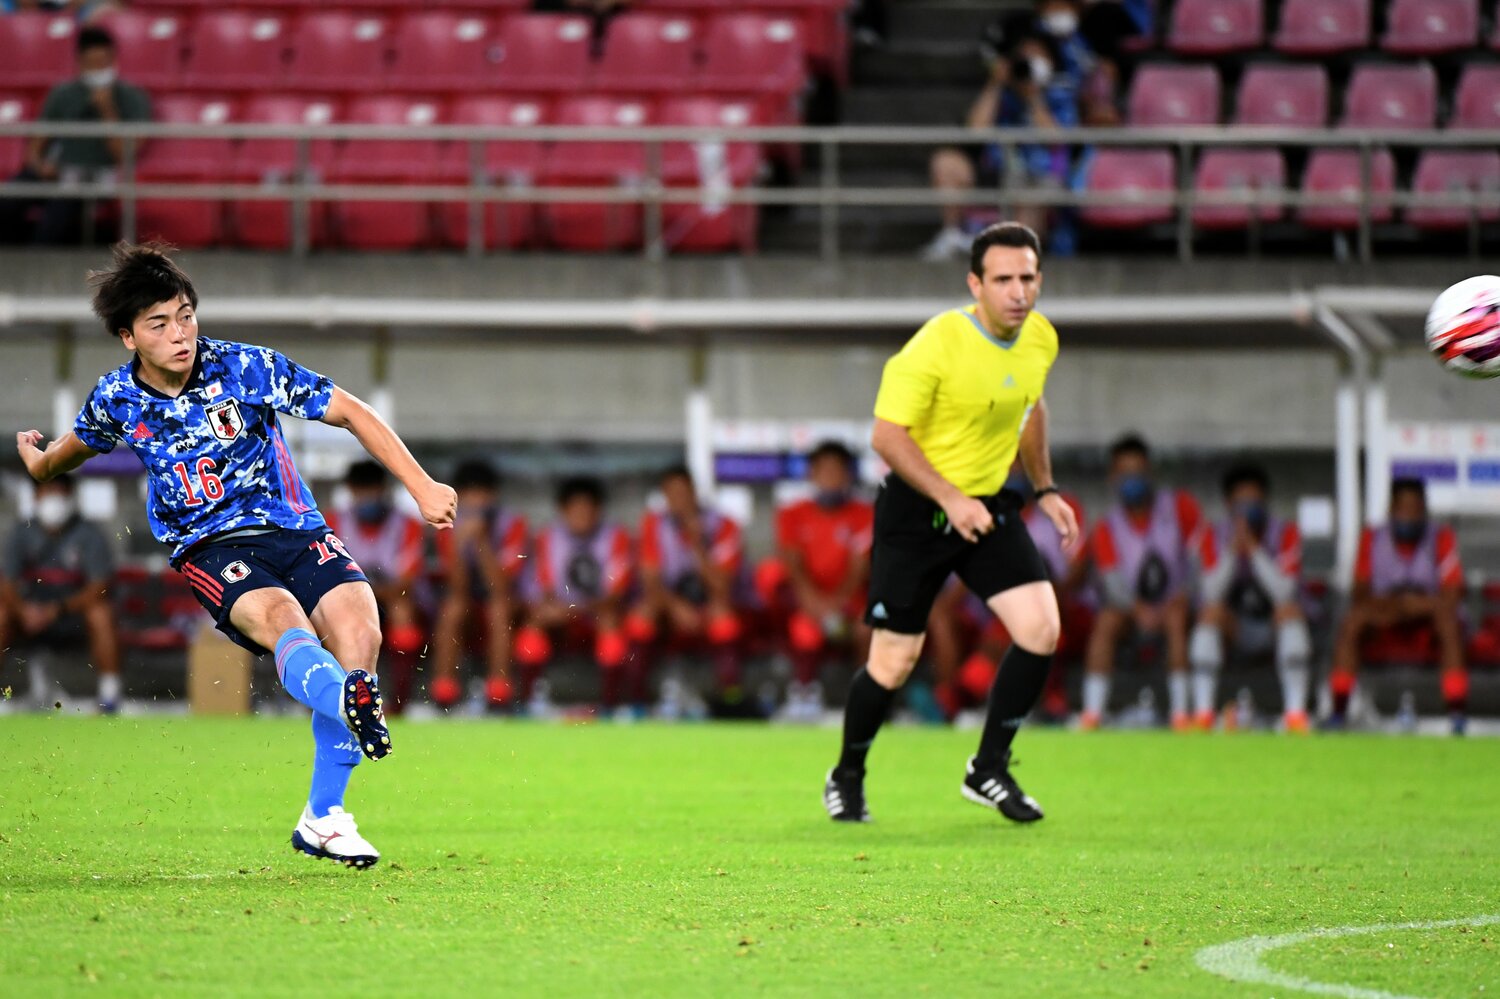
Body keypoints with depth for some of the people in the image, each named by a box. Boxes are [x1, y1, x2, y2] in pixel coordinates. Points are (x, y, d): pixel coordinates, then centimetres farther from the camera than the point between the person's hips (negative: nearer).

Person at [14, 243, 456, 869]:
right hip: (210, 549, -1)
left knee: (357, 631, -25)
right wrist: (39, 461, 46)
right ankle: (351, 700, -70)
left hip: (294, 528, 1)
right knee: (281, 618, -34)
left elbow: (350, 413, -3)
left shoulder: (245, 368, -9)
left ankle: (323, 819, -15)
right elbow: (78, 444, 25)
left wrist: (421, 487, -8)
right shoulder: (116, 401, -2)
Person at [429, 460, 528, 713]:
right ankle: (444, 685, -27)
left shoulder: (512, 526, -13)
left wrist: (480, 541, -35)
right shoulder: (451, 529, -8)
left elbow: (500, 586, -25)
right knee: (453, 604, -29)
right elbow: (458, 587, -20)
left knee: (498, 605, -32)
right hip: (468, 603, 1)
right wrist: (459, 541, -34)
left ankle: (498, 686, -30)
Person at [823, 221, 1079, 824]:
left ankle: (988, 770, 5)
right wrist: (951, 499, -27)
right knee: (895, 662, -2)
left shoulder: (1041, 339, -1)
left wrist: (1044, 489, 16)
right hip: (916, 509, -6)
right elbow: (887, 436, -20)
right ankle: (846, 777, 24)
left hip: (990, 505, 6)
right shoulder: (937, 345, -22)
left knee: (1041, 628, -11)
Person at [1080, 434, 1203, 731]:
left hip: (1173, 604, -1)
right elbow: (1114, 584, -15)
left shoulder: (1179, 508, -3)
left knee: (1177, 617, -34)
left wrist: (1183, 595, -24)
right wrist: (1139, 610, -35)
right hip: (1131, 610, 1)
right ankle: (1092, 711, -32)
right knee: (1107, 620, -30)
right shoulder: (1107, 530, -3)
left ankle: (1180, 710, -33)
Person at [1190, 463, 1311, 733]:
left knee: (1290, 608, -32)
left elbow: (1284, 592, -23)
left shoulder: (1286, 534, -8)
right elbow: (1211, 594, -20)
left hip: (1276, 629, -1)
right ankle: (1203, 711, -33)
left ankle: (1295, 711, -38)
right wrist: (1234, 549, -30)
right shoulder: (1214, 538, -5)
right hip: (1234, 629, 1)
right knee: (1211, 610, -29)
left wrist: (1253, 548, -29)